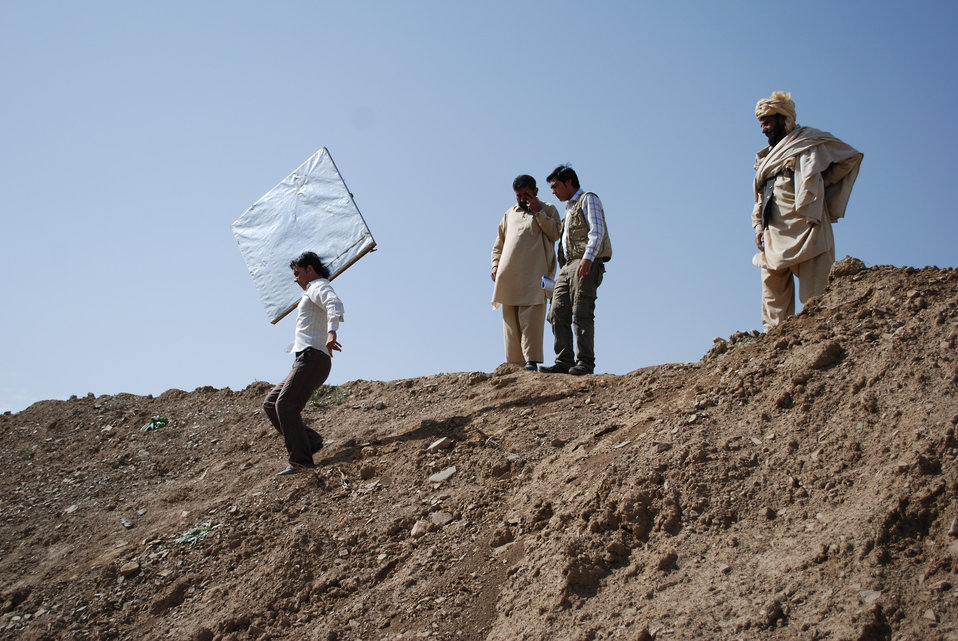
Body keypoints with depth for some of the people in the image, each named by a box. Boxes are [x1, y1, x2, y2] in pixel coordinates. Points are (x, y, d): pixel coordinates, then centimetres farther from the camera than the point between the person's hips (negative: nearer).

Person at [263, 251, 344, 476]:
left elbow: (335, 304, -24)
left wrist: (331, 333, -42)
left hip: (312, 357, -10)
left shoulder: (319, 286, -1)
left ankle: (301, 461, -24)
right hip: (307, 360, 10)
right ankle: (311, 441, -4)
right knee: (270, 403, 6)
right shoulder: (313, 292, 30)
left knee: (285, 404, -21)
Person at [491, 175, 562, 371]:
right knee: (510, 319, -1)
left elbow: (555, 234, -3)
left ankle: (531, 361, -20)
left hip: (534, 274, -4)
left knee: (531, 318, -15)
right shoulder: (510, 214, 25)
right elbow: (498, 244, 26)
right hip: (509, 274, 4)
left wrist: (538, 211, -4)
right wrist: (495, 266, 11)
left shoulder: (548, 210, 14)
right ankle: (514, 364, -1)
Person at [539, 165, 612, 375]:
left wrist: (587, 258, -24)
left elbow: (597, 231, -11)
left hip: (586, 264, -8)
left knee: (582, 313, -13)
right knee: (558, 313, -4)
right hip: (568, 265, 8)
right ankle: (564, 362, -6)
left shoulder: (588, 199, 4)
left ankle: (585, 362, -12)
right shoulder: (569, 209, 30)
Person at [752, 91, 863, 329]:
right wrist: (759, 226, 10)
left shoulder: (808, 142, 7)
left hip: (803, 227, -7)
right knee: (773, 296, 0)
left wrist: (822, 182, 1)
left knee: (814, 297, -11)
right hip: (773, 236, 7)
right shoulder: (766, 158, 27)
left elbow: (851, 158, 6)